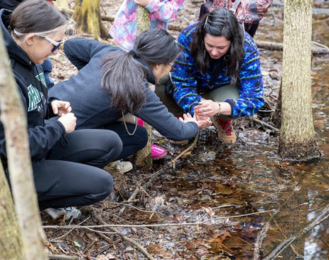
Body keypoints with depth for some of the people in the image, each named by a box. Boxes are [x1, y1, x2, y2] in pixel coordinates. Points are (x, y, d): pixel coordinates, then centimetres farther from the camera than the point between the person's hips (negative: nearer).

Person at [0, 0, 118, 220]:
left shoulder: (26, 59, -2)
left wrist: (50, 107, -4)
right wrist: (60, 127, -18)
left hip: (38, 143, 9)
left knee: (111, 143, 3)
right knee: (101, 184, -12)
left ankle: (54, 190, 5)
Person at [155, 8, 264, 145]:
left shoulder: (247, 50, -32)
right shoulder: (188, 37, -33)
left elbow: (254, 98, -34)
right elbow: (181, 84, -30)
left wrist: (219, 107, -52)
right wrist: (197, 108, -52)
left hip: (224, 87, 0)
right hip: (195, 82, 0)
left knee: (232, 100, -36)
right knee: (161, 89, -31)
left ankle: (223, 121, 3)